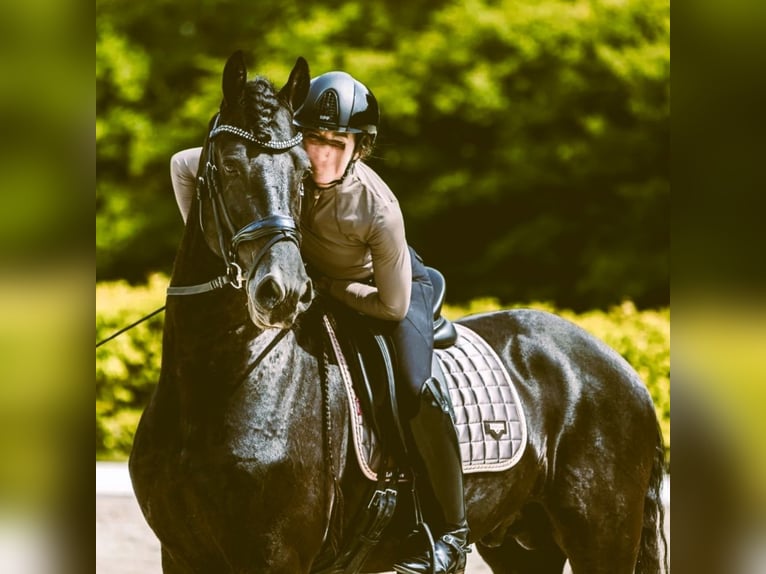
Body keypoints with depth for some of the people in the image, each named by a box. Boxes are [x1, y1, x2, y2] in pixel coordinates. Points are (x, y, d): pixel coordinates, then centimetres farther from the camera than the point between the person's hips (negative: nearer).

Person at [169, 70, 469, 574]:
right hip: (310, 278, 5)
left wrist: (328, 286, -21)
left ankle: (454, 531, -12)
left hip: (384, 287, -5)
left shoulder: (378, 207, -37)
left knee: (416, 390, -26)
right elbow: (184, 166, -15)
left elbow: (393, 305, -27)